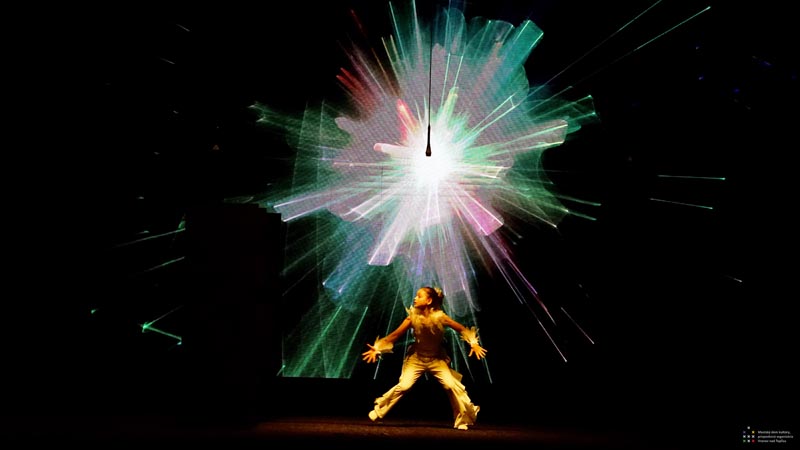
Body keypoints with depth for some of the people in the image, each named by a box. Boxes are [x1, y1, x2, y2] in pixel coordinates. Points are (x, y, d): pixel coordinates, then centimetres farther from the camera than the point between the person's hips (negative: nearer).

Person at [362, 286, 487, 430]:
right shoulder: (413, 317, -17)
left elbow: (462, 329, -9)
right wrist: (377, 348, -18)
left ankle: (464, 419, 5)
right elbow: (395, 334, -13)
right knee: (403, 386, -15)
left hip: (437, 359, 0)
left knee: (452, 385, -14)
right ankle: (378, 412, 2)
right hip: (416, 358, 0)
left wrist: (473, 343, -21)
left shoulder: (440, 317, -19)